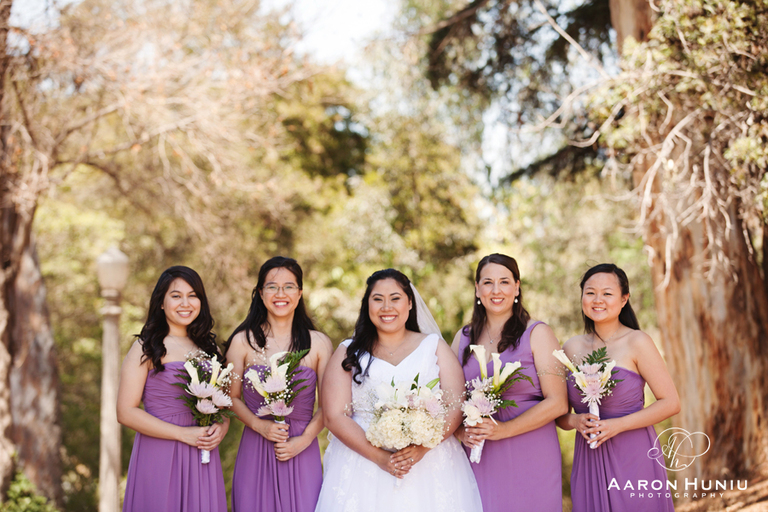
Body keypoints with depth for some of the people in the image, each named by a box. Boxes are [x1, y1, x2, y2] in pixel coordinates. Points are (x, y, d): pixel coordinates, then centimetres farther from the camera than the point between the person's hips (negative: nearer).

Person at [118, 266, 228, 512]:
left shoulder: (209, 346, 12)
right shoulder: (145, 348, -4)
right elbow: (126, 412, -10)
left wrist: (221, 427, -5)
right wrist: (183, 434, -15)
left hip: (202, 459, 4)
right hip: (159, 458, -4)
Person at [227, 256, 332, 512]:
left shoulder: (319, 344, 2)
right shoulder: (242, 342, 1)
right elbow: (232, 397, 5)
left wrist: (305, 439, -9)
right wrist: (259, 425, -11)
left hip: (302, 450, 0)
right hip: (255, 451, 0)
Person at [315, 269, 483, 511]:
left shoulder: (434, 346, 10)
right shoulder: (348, 353, 9)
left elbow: (455, 407, 1)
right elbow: (335, 416, -1)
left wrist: (422, 447, -16)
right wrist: (379, 457, -14)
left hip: (430, 462, 0)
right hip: (363, 465, 0)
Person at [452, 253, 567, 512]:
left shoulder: (537, 333, -1)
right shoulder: (463, 338, 11)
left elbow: (557, 403, -8)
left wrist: (503, 430, -16)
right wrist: (462, 432, -6)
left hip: (530, 458, -3)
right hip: (480, 459, 3)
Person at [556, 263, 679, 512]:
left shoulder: (637, 342, -5)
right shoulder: (571, 348, 7)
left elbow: (670, 403, -8)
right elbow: (558, 413, 13)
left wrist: (618, 425, -15)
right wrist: (575, 421, -9)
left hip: (633, 458, -3)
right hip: (588, 463, 4)